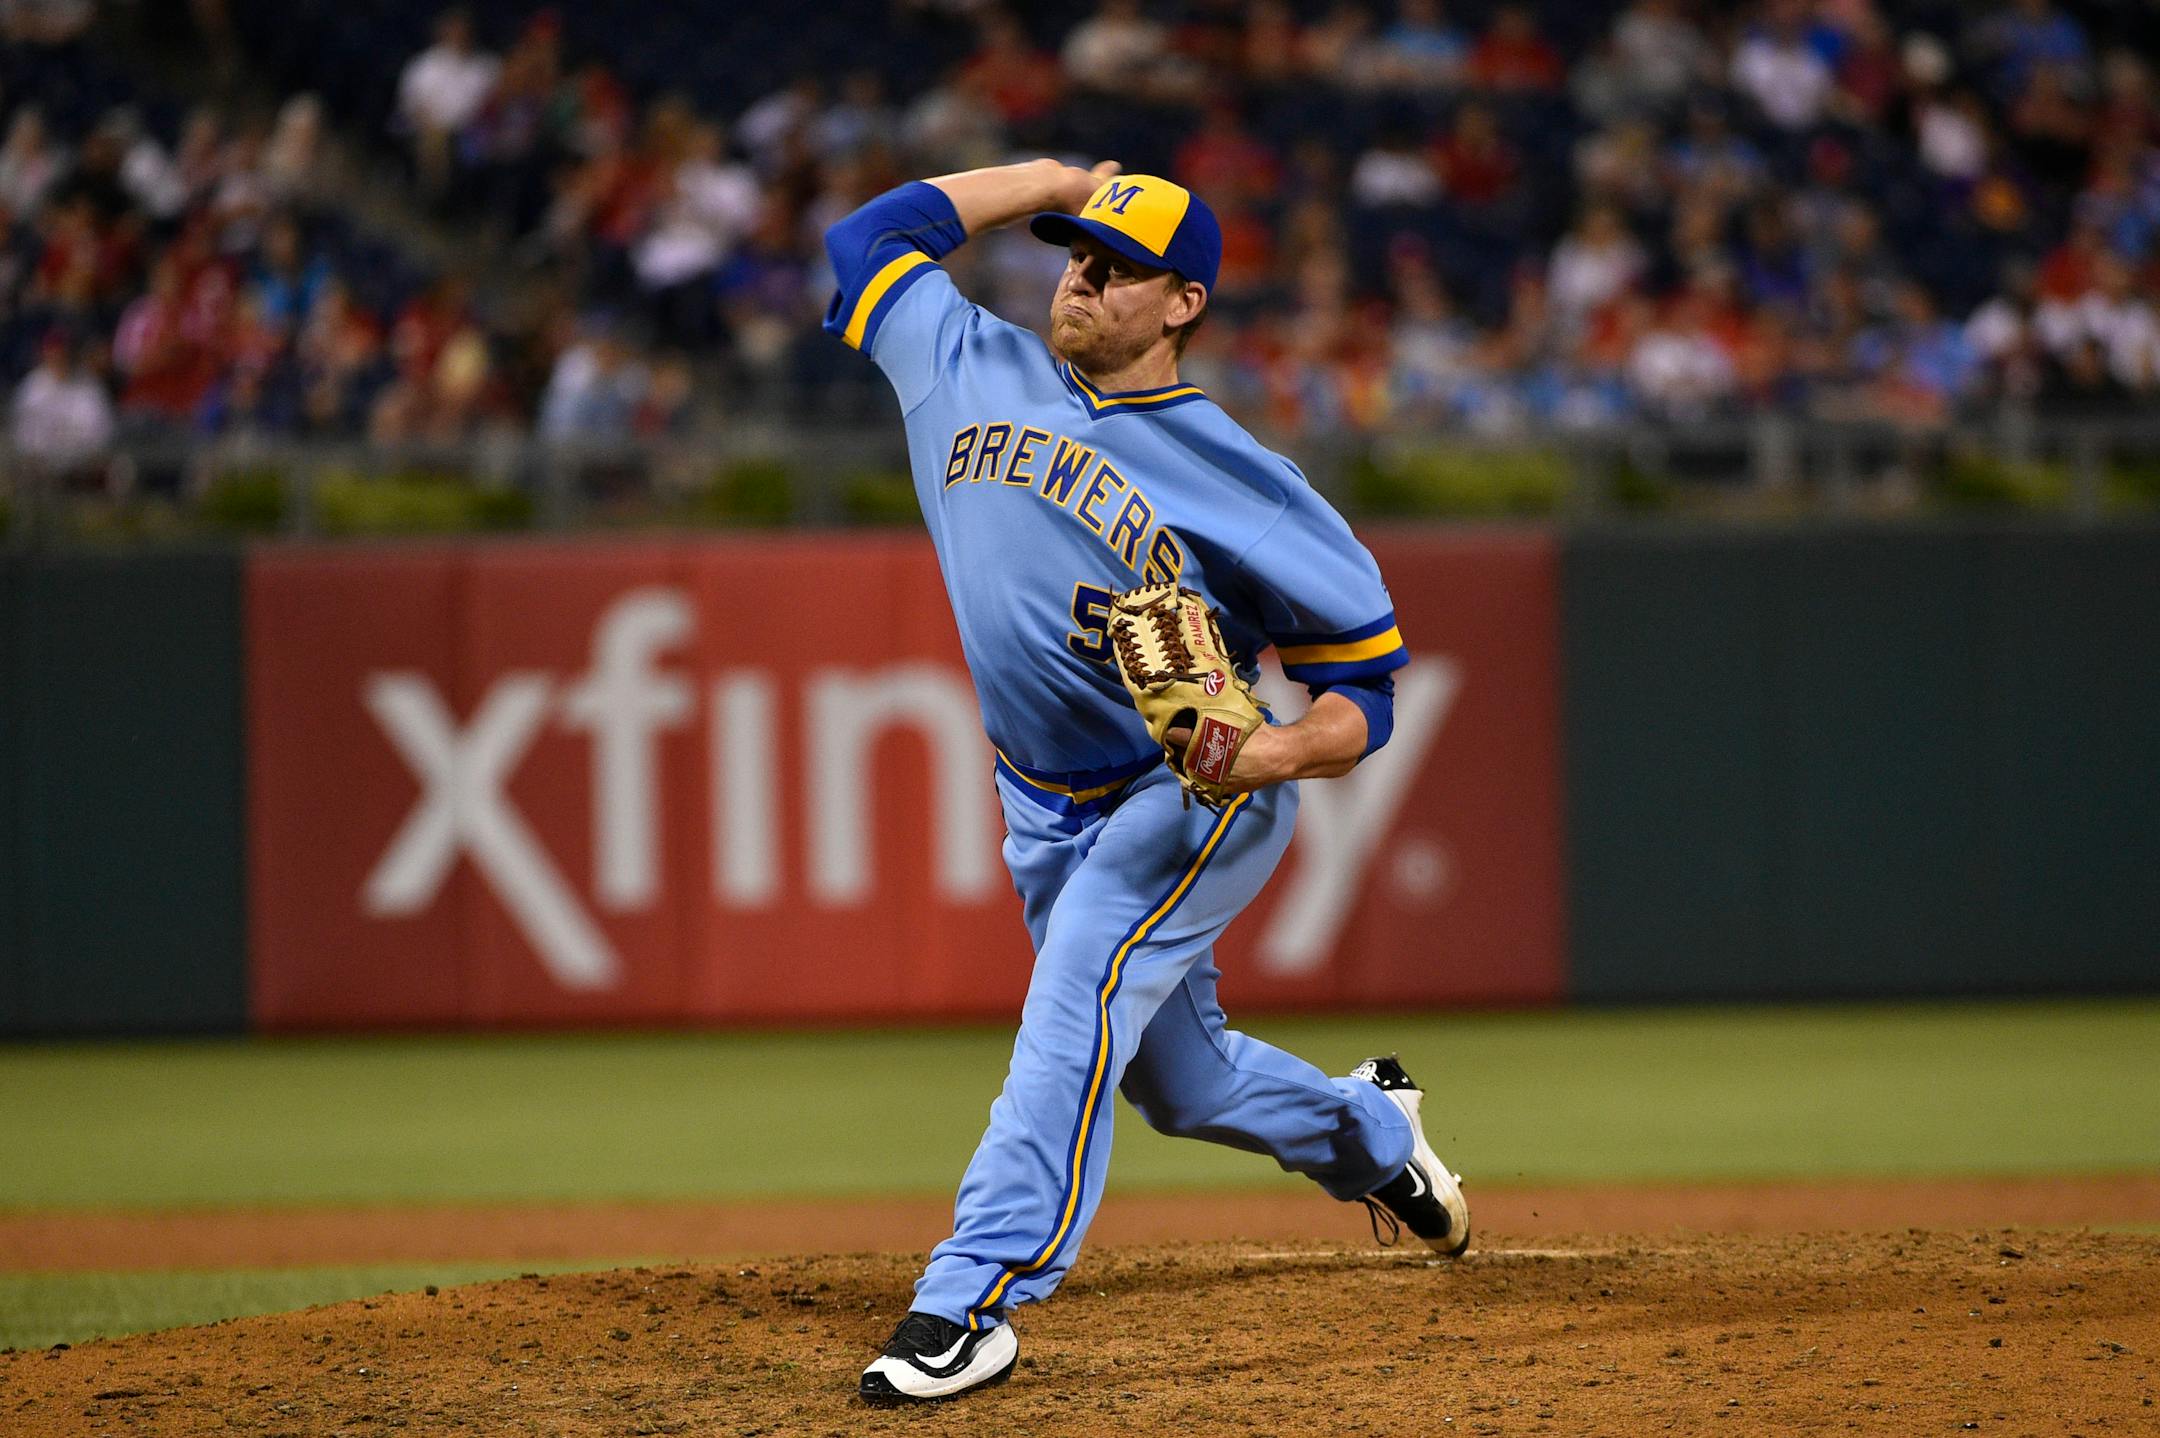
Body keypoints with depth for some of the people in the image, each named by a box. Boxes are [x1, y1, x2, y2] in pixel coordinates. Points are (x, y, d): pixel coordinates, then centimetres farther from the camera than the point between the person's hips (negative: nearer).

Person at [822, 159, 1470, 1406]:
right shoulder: (975, 371, -3)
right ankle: (1370, 1133, 47)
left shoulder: (1239, 483, -18)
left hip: (1195, 800, -6)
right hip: (1047, 810, 6)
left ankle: (974, 1299, -31)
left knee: (1077, 1001, -28)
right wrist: (1059, 180, 6)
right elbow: (869, 233, 10)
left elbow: (1367, 690, -14)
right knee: (1177, 1079, 18)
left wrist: (1263, 757, -35)